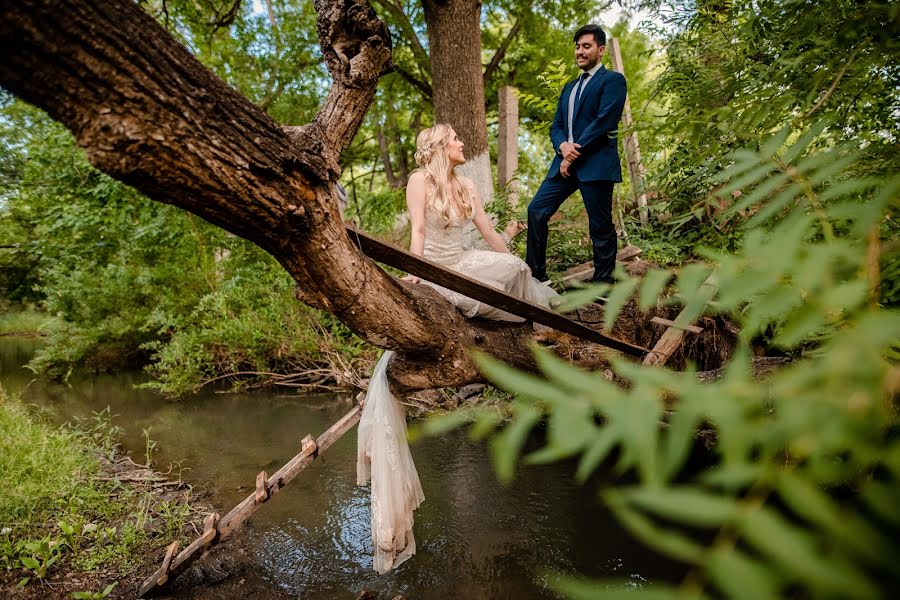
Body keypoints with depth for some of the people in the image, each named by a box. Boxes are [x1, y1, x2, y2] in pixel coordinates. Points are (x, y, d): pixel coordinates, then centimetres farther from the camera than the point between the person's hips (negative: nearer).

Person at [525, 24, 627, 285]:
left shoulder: (612, 80, 1)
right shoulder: (569, 87, 24)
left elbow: (604, 121, -12)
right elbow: (556, 125, 17)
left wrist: (575, 152, -12)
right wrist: (563, 146, -5)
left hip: (596, 163, -7)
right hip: (566, 161, 7)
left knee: (601, 225, -1)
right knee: (536, 210, -2)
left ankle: (602, 282, 10)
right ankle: (536, 274, 5)